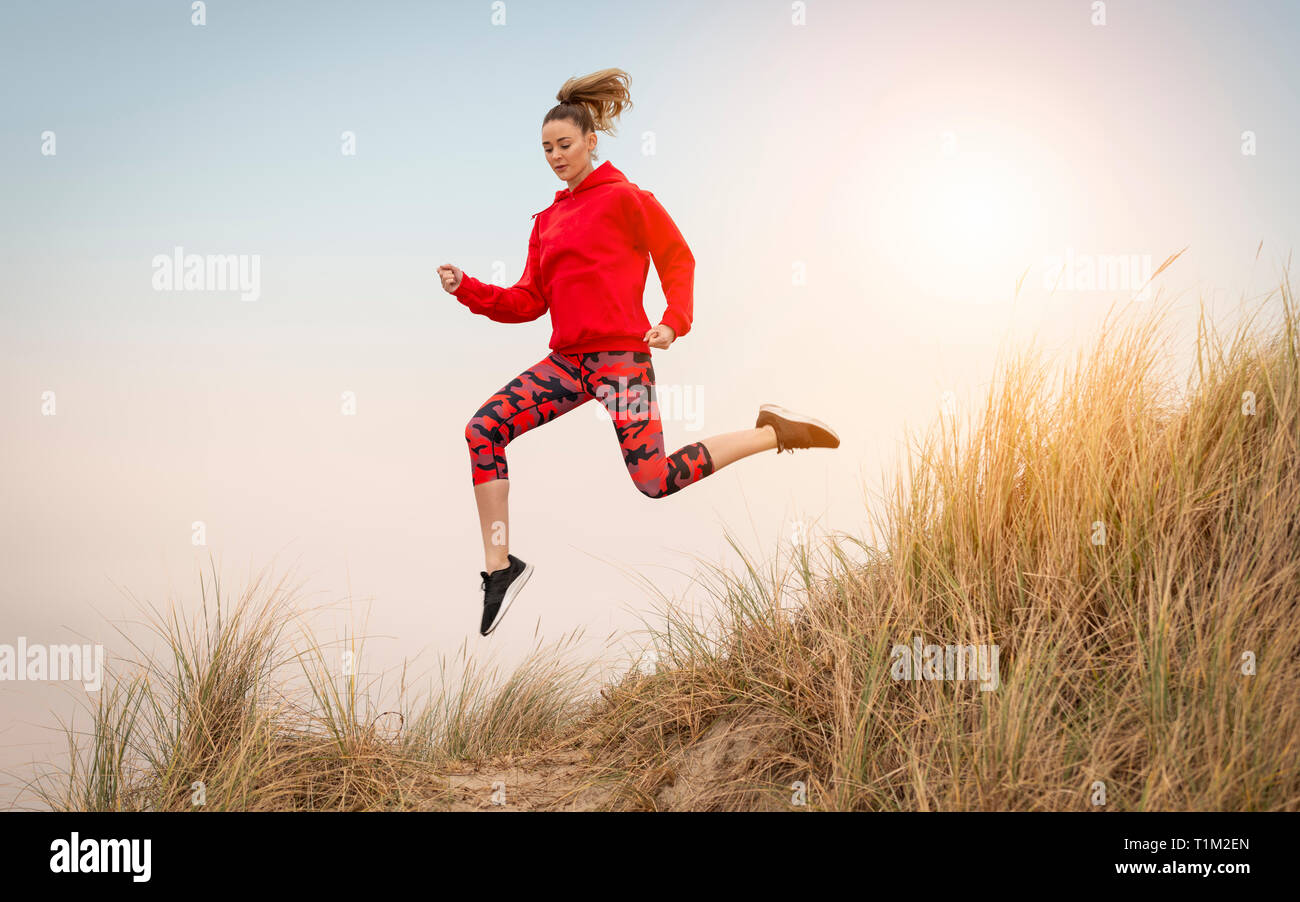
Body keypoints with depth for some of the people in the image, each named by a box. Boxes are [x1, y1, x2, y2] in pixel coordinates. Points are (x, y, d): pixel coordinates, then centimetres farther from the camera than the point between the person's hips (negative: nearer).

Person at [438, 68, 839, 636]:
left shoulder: (623, 196, -1)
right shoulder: (547, 221, 18)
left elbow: (678, 258, -2)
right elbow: (528, 302, 15)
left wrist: (675, 323, -15)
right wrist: (466, 289, 2)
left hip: (622, 354, -6)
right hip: (568, 359, 6)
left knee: (655, 481, -14)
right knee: (483, 429, -11)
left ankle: (773, 433, 7)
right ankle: (500, 567, -4)